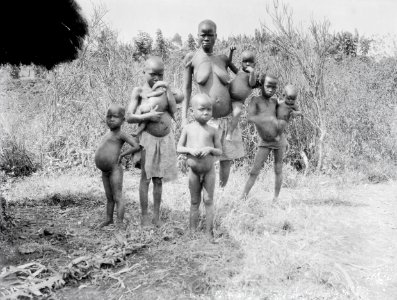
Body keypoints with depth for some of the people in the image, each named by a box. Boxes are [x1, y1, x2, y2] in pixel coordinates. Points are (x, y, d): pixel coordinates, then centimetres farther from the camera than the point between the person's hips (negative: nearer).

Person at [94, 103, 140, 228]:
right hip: (104, 172, 9)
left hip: (114, 170, -9)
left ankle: (119, 223, 1)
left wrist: (121, 154, -16)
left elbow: (136, 147, -22)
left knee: (117, 198, -3)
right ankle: (109, 219, 31)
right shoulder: (108, 134, 14)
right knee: (109, 198, 20)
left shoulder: (121, 135, -11)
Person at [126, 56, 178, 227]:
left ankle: (156, 216, 21)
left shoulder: (164, 90, 7)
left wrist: (167, 89, -11)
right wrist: (148, 116, -19)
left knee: (158, 179, 11)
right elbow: (129, 117, -8)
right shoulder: (139, 91, -2)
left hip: (166, 138, 3)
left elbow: (173, 111, -7)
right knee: (145, 178, 4)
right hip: (149, 138, -3)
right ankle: (144, 216, 15)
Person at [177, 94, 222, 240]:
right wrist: (190, 149, -17)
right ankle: (192, 230, 22)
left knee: (208, 200, 4)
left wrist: (210, 148, -19)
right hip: (193, 170, 1)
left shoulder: (212, 131, -2)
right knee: (194, 202, 11)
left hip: (209, 170, 0)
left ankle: (209, 232, 13)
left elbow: (220, 151, 2)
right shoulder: (187, 128, -1)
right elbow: (179, 148, 3)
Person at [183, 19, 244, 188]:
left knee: (226, 161, 10)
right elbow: (187, 89, 3)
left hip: (228, 119, 3)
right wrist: (184, 117, -1)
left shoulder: (223, 58, 7)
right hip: (207, 121, -3)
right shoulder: (191, 58, 0)